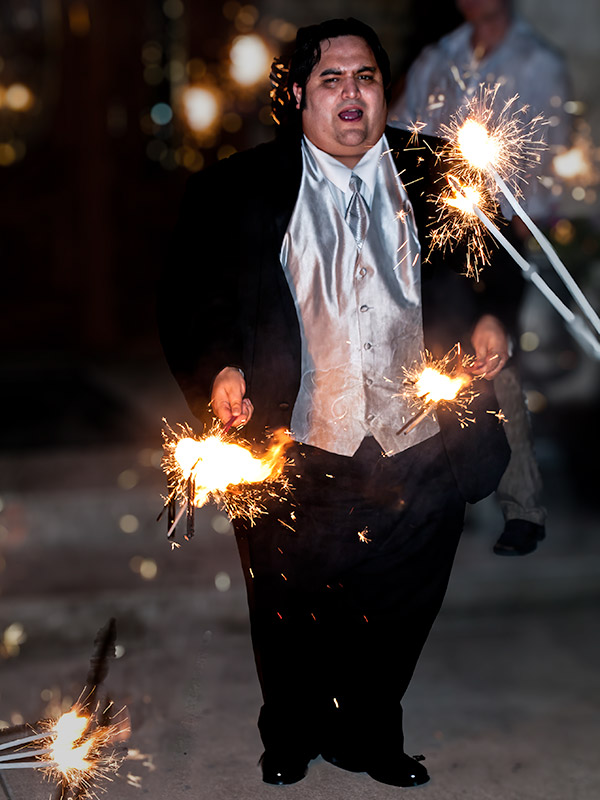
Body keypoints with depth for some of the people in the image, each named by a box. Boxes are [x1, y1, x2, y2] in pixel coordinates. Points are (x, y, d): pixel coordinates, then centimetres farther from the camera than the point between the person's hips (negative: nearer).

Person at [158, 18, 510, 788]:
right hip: (295, 453, -1)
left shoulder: (437, 176, 3)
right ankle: (291, 737, 43)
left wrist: (485, 321, -6)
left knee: (396, 619, 16)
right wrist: (219, 369, -15)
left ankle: (370, 737, 42)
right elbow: (190, 298, 0)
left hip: (418, 454, 2)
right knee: (293, 617, 15)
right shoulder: (236, 190, -2)